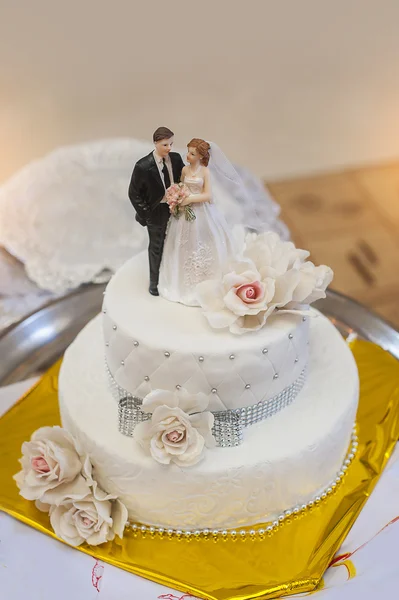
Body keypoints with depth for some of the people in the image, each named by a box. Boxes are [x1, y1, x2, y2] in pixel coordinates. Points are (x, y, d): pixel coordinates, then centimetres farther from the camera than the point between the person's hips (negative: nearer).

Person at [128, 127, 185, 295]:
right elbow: (133, 193, -14)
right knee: (156, 247, 14)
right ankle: (154, 282, 35)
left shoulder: (176, 158, -12)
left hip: (175, 207, 4)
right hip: (156, 211, -4)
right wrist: (145, 215, -12)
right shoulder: (143, 166, -24)